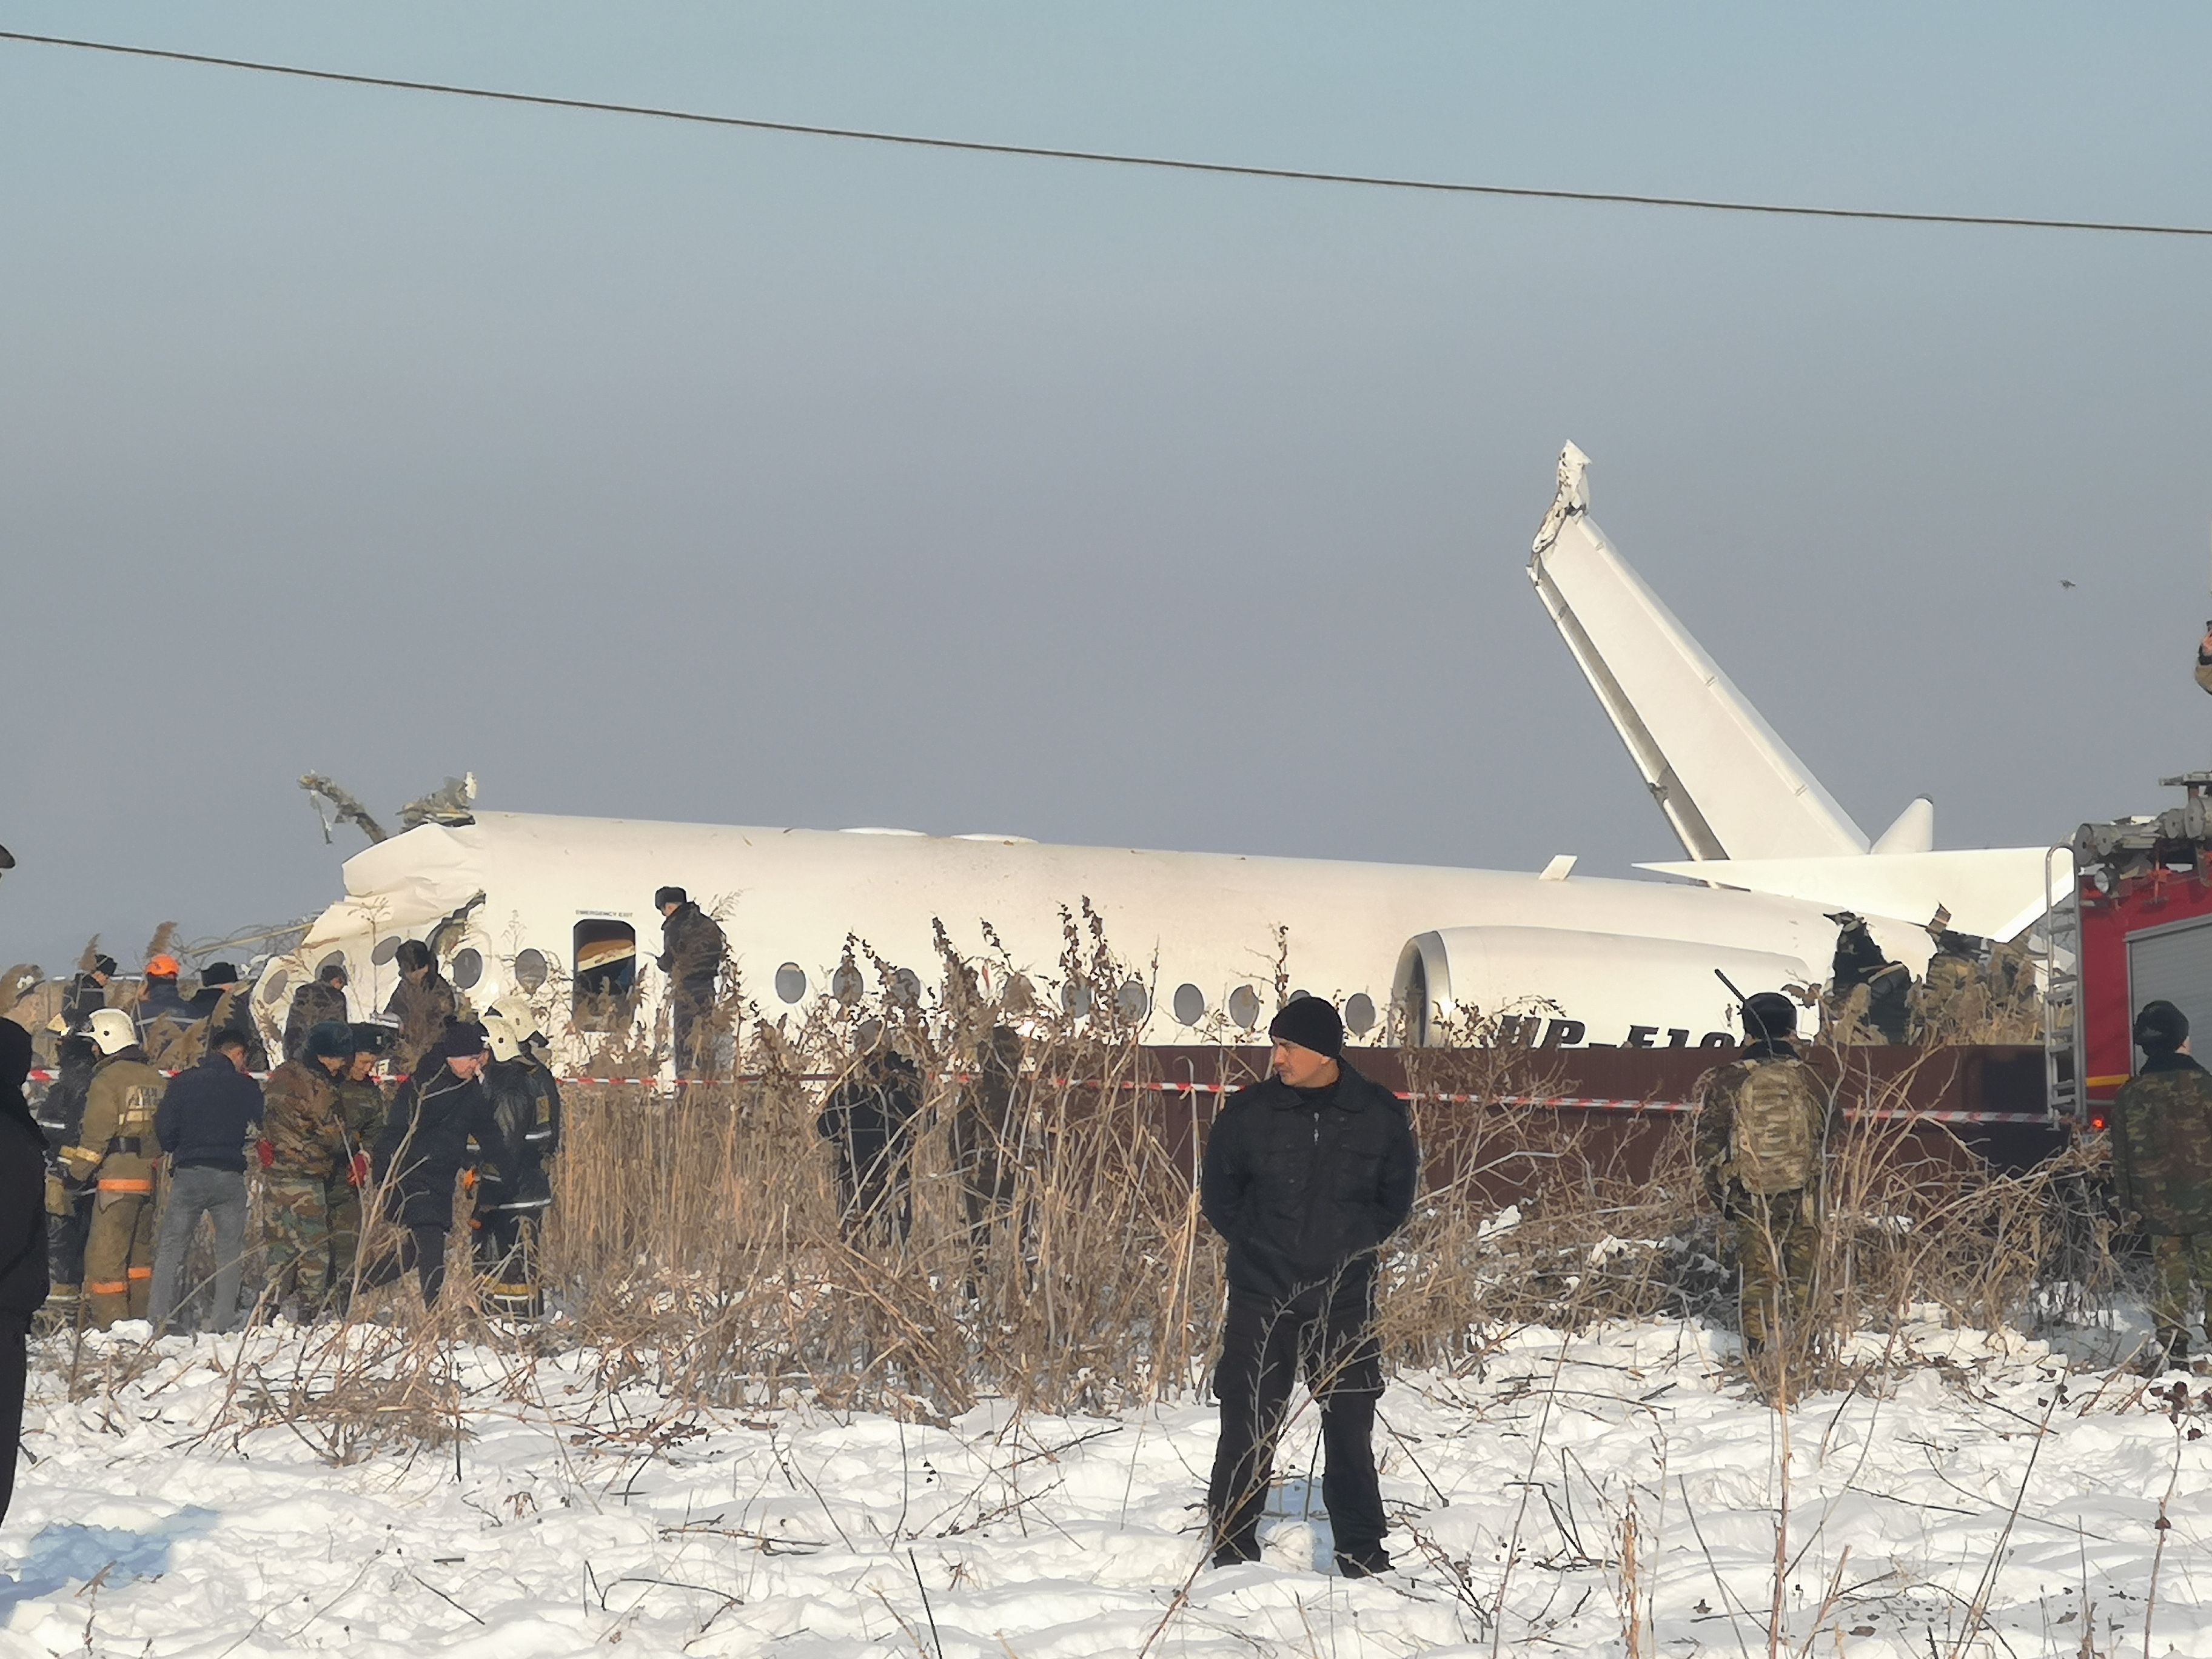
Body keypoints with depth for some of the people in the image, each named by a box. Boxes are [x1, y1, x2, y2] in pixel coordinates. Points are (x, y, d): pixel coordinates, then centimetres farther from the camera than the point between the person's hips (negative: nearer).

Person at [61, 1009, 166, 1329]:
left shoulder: (108, 1079, -9)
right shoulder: (157, 1080, 13)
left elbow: (96, 1132, -12)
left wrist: (78, 1169, -3)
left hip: (118, 1179, -7)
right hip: (153, 1179, 7)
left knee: (104, 1255, -4)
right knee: (141, 1252, 15)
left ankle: (109, 1322, -9)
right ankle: (141, 1319, 16)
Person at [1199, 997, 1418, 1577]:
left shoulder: (1380, 1115, -1)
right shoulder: (1249, 1111, -3)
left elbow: (1398, 1196, 12)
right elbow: (1217, 1191, 9)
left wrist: (1355, 1243, 2)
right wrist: (1255, 1242, 1)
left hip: (1344, 1296, 1)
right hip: (1261, 1296, 0)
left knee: (1350, 1426, 5)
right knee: (1247, 1426, -1)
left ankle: (1362, 1552, 14)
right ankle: (1233, 1548, 8)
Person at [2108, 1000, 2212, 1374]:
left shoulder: (2129, 1095, 2)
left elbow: (2122, 1157, 6)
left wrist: (2128, 1204, 13)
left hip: (2158, 1209, 3)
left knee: (2170, 1279, 10)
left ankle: (2167, 1349, 2)